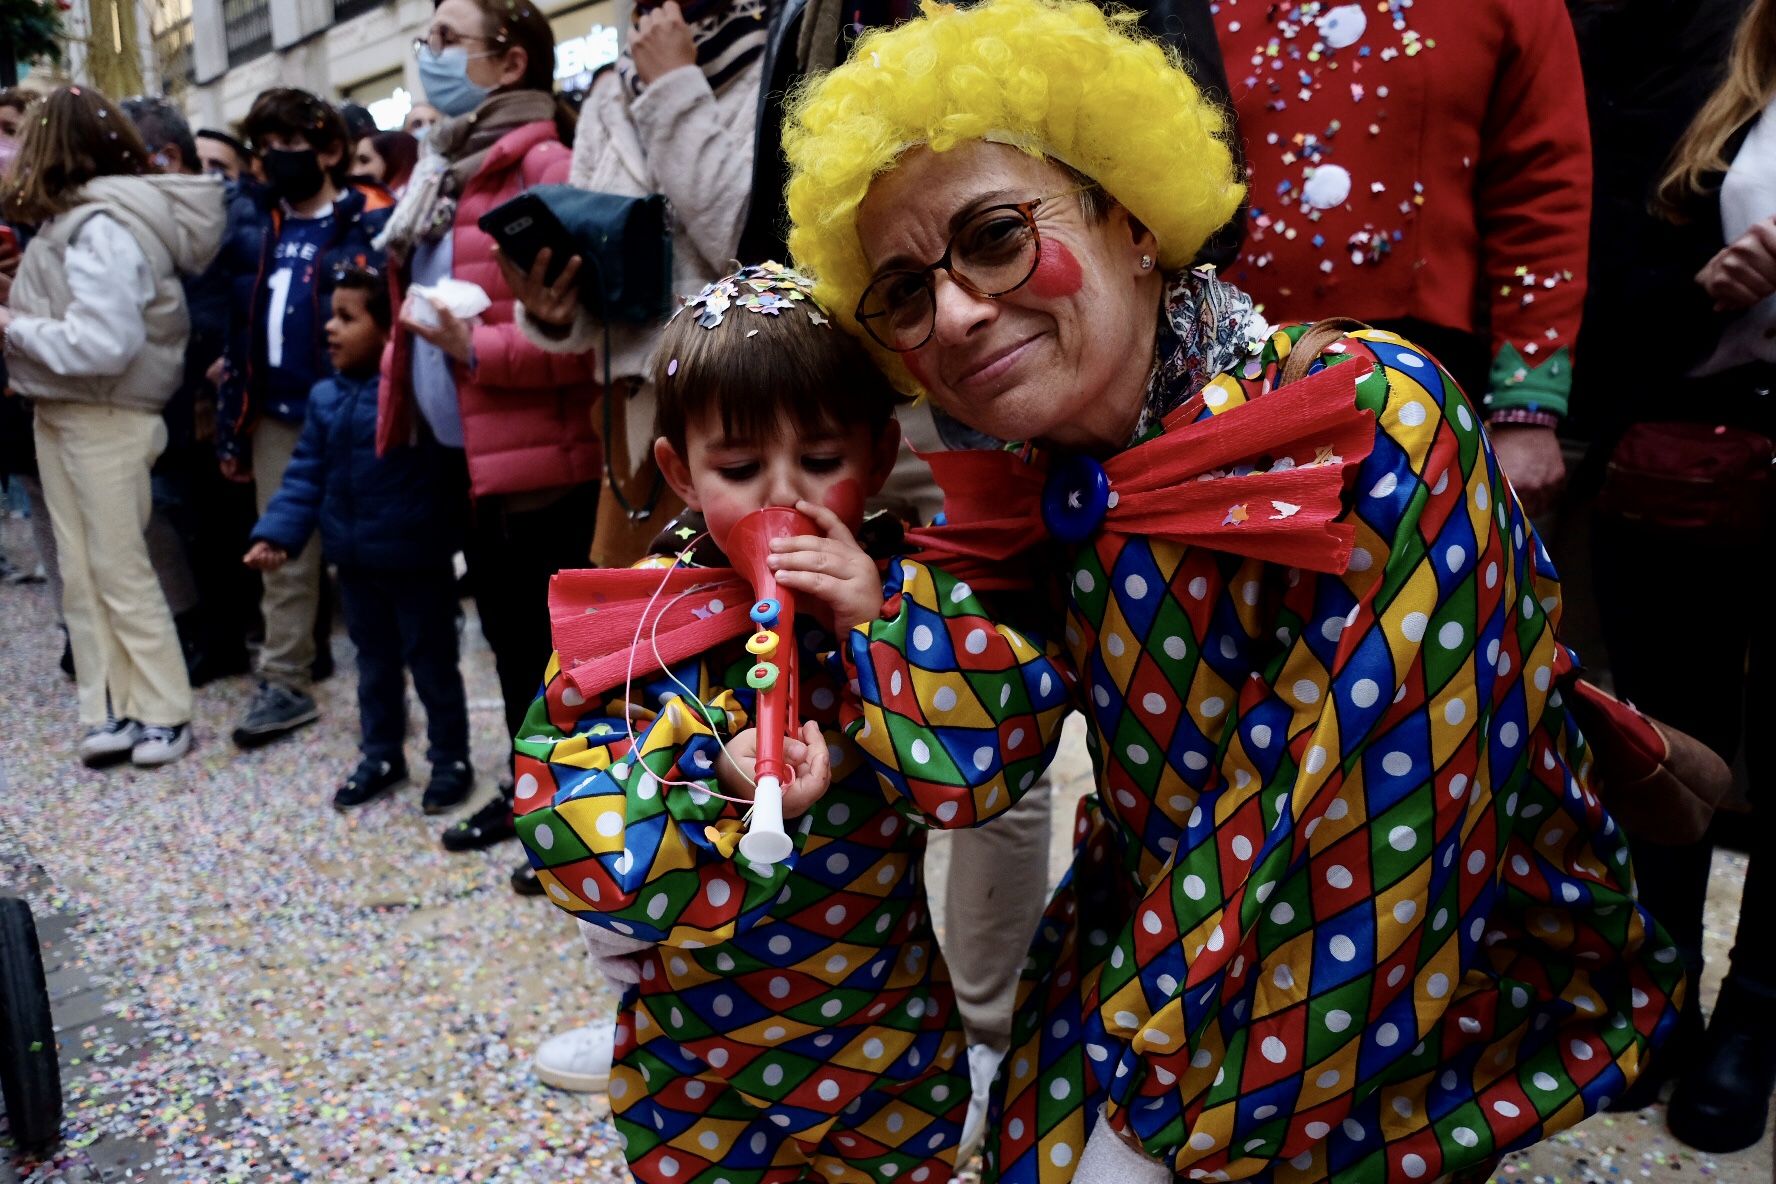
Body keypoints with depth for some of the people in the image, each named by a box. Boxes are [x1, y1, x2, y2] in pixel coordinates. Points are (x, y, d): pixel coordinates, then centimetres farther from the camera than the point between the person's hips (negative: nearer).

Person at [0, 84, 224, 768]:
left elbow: (103, 344, -25)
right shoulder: (76, 218, 9)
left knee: (120, 567, 0)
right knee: (80, 570, 9)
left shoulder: (101, 228, -19)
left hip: (105, 417, -9)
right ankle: (110, 710, 16)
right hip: (60, 414, 9)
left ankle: (162, 713, 11)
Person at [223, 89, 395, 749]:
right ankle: (284, 684, 18)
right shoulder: (265, 230, 16)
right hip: (278, 417, 7)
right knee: (283, 555, 10)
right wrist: (232, 422, 14)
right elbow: (245, 327, 17)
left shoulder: (373, 223, -5)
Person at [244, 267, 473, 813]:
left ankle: (451, 759, 23)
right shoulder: (325, 397, 4)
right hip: (354, 561, 7)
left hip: (416, 560, -6)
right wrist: (278, 532, 0)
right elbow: (307, 473, 7)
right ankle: (381, 756, 35)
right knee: (375, 662, 20)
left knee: (432, 663, 7)